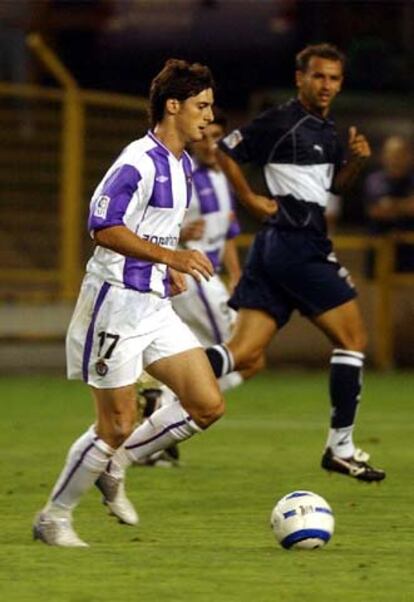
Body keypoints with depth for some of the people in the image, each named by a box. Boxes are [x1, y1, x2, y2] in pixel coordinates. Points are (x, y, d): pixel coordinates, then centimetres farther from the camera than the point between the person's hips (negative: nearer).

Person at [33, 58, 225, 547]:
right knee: (117, 425, -5)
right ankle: (53, 517, 12)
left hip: (154, 306, 9)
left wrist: (168, 269, 11)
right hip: (116, 305, -9)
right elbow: (105, 229, -24)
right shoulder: (139, 162, -17)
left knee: (208, 405, 0)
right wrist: (172, 257, -27)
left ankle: (114, 463, 16)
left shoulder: (181, 165, 13)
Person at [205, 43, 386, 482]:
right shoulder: (281, 122, -9)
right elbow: (224, 151, -8)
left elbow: (335, 185, 28)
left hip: (275, 248, 9)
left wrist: (356, 160, 9)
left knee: (244, 353, 1)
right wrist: (251, 199, -7)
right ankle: (340, 448, 1)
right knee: (353, 338, -1)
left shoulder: (326, 129, 17)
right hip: (297, 244, -9)